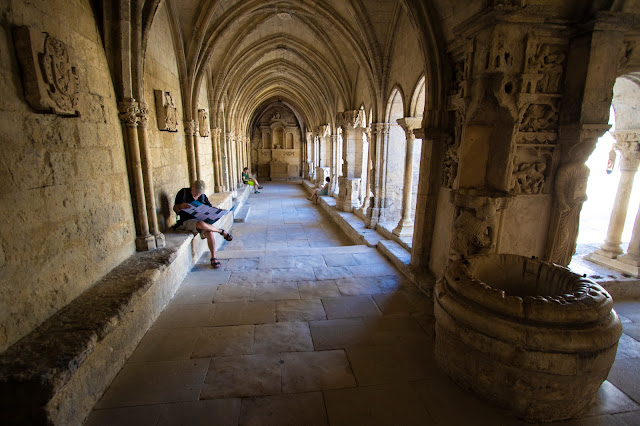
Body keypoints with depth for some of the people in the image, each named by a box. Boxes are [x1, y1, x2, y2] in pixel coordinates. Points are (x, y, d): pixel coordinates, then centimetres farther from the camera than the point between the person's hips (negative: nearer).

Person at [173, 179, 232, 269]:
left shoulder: (202, 196, 9)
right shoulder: (183, 193, -4)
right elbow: (175, 209, -11)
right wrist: (180, 206, -35)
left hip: (200, 220, 4)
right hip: (186, 221, -4)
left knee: (209, 232, -27)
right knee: (201, 224, -38)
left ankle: (213, 258, -18)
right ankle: (221, 231, -12)